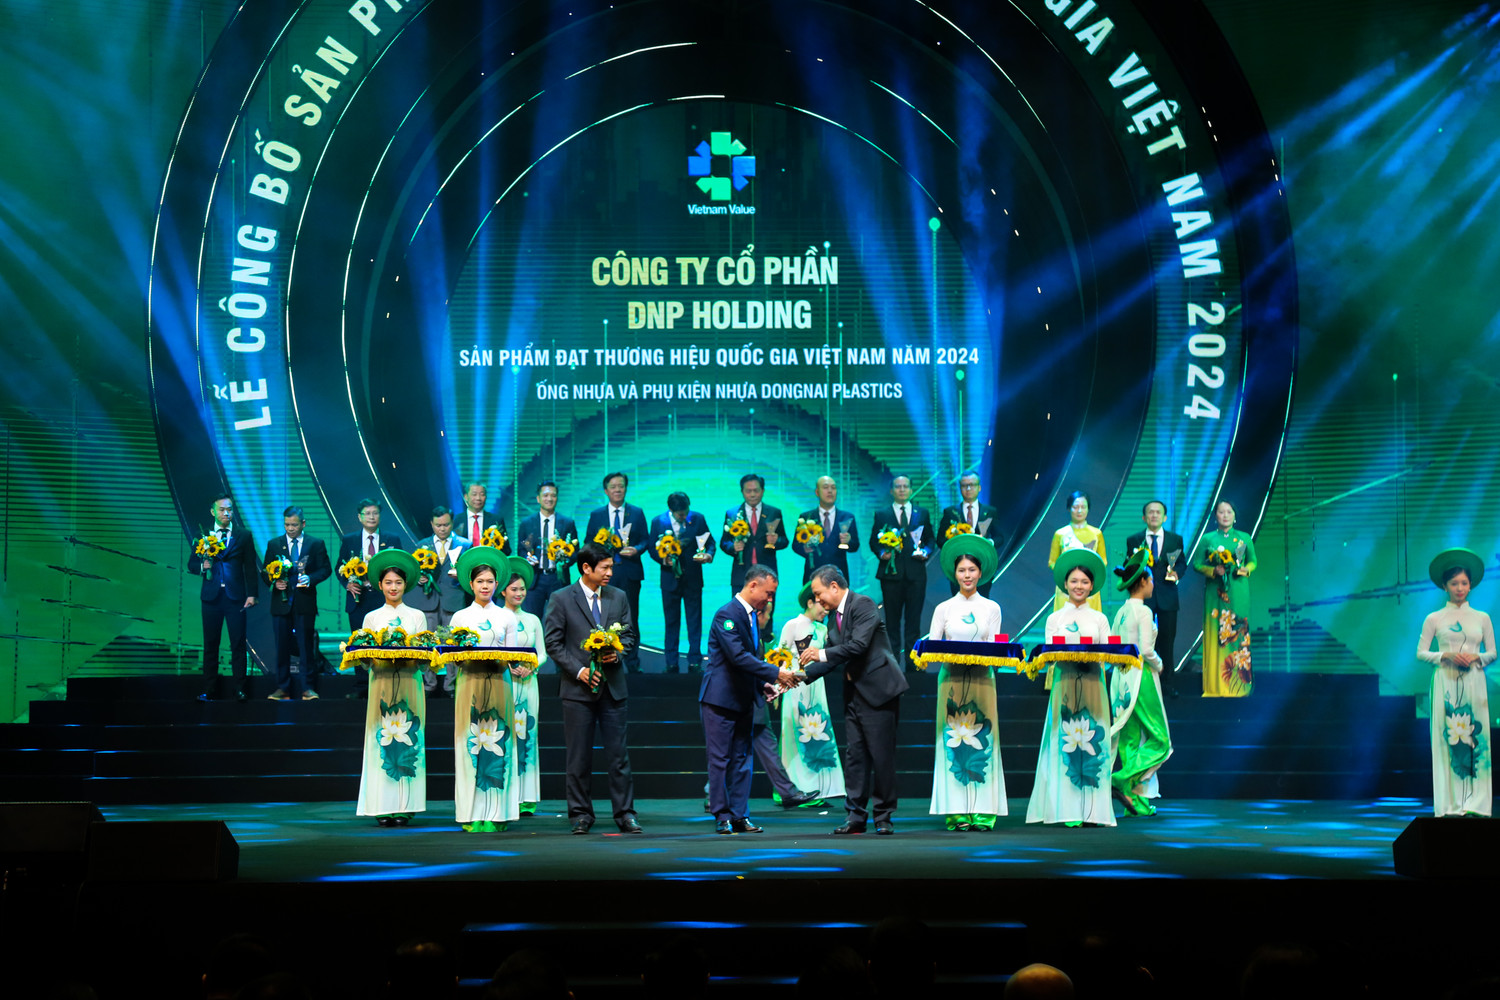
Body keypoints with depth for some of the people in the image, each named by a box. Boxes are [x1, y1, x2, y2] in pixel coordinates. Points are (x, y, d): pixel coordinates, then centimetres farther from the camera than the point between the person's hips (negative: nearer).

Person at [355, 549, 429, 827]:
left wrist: (412, 657, -15)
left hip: (410, 684, 0)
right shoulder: (371, 618, 13)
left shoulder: (417, 616, 12)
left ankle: (405, 807, -4)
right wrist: (374, 659, -14)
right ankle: (384, 808, -5)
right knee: (381, 739, -6)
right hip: (381, 682, 0)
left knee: (408, 739, -5)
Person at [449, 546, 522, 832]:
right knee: (470, 742, -6)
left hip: (498, 684, 0)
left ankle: (496, 814, -4)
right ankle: (473, 814, -4)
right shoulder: (460, 617, 12)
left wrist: (500, 660, -13)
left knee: (497, 743, -6)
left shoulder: (507, 617, 11)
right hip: (469, 683, 0)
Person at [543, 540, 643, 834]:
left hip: (613, 687, 3)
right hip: (578, 687, -2)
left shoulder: (618, 597, 9)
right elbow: (553, 642, -3)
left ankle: (625, 813, 6)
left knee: (619, 753, 0)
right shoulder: (561, 599, -2)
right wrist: (579, 670, -11)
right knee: (579, 756, 2)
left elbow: (631, 634, 14)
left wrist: (618, 653, -7)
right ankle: (581, 815, 11)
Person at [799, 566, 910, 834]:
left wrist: (822, 653, -15)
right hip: (854, 692, 8)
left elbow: (859, 646, -21)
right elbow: (830, 660, 19)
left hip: (877, 689, -8)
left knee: (881, 754, -3)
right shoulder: (835, 616, 16)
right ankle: (856, 816, 9)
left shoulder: (863, 605, -10)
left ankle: (883, 816, 4)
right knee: (855, 755, 6)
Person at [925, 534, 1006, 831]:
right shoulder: (944, 609, 9)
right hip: (952, 679, 0)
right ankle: (957, 812, -4)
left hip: (981, 678, 0)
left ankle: (982, 812, -4)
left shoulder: (991, 608, 10)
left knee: (982, 738, -5)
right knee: (953, 740, -6)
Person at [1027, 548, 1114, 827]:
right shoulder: (1055, 618, 10)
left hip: (1092, 683, 1)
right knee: (1064, 740, -7)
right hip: (1065, 681, -1)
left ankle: (1091, 809, -4)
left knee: (1092, 739, -5)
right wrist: (1066, 655, -19)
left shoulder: (1100, 619, 12)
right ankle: (1066, 809, -5)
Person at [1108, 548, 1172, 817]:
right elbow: (1146, 650, -18)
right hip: (1141, 676, -8)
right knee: (1159, 739, -1)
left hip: (1121, 675, 8)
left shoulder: (1121, 612, 10)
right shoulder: (1144, 611, -13)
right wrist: (1159, 665, -2)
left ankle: (1136, 800, 6)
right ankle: (1123, 781, -14)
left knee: (1130, 739, 7)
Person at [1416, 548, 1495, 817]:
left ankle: (1474, 803, -6)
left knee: (1475, 738, -6)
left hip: (1473, 682, 1)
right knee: (1447, 737, -7)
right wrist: (1447, 656, -10)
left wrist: (1475, 657, -7)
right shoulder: (1434, 619, 8)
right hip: (1445, 681, -1)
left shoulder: (1482, 618, 12)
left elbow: (1492, 653, 13)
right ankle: (1451, 804, -6)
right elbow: (1421, 653, 5)